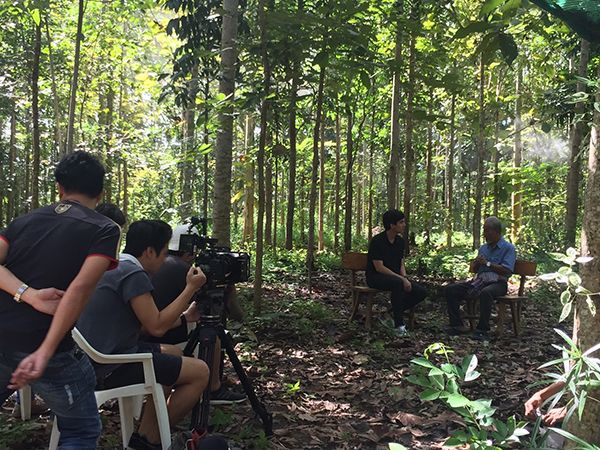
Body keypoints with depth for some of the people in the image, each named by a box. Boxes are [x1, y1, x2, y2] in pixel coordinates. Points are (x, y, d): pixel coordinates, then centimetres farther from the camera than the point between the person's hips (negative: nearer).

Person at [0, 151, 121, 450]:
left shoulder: (25, 220, 12)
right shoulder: (105, 229, -3)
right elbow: (80, 288, -17)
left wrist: (30, 295, -15)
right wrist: (45, 353, -22)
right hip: (45, 348, -5)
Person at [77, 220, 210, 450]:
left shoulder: (112, 267, 14)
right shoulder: (134, 274, -17)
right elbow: (157, 327, -16)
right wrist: (191, 288, -9)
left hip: (95, 359, 10)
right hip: (112, 368, -10)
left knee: (174, 354, 26)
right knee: (199, 372, -7)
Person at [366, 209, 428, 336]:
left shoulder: (400, 241, 7)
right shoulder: (377, 241, -17)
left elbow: (401, 265, 12)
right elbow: (379, 268, -22)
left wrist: (406, 279, -9)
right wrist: (402, 279, -25)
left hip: (395, 277, 8)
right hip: (376, 277, -7)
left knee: (421, 292, -11)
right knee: (397, 283, -39)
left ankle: (393, 314, 2)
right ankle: (399, 324, -28)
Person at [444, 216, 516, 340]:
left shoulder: (508, 248, 0)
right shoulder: (483, 248, 21)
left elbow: (507, 271, -13)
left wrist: (487, 263, -12)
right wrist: (476, 263, -1)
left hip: (497, 283, -7)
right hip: (480, 280, 7)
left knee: (485, 293, -42)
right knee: (450, 290, -10)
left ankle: (483, 330, -30)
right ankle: (457, 325, -9)